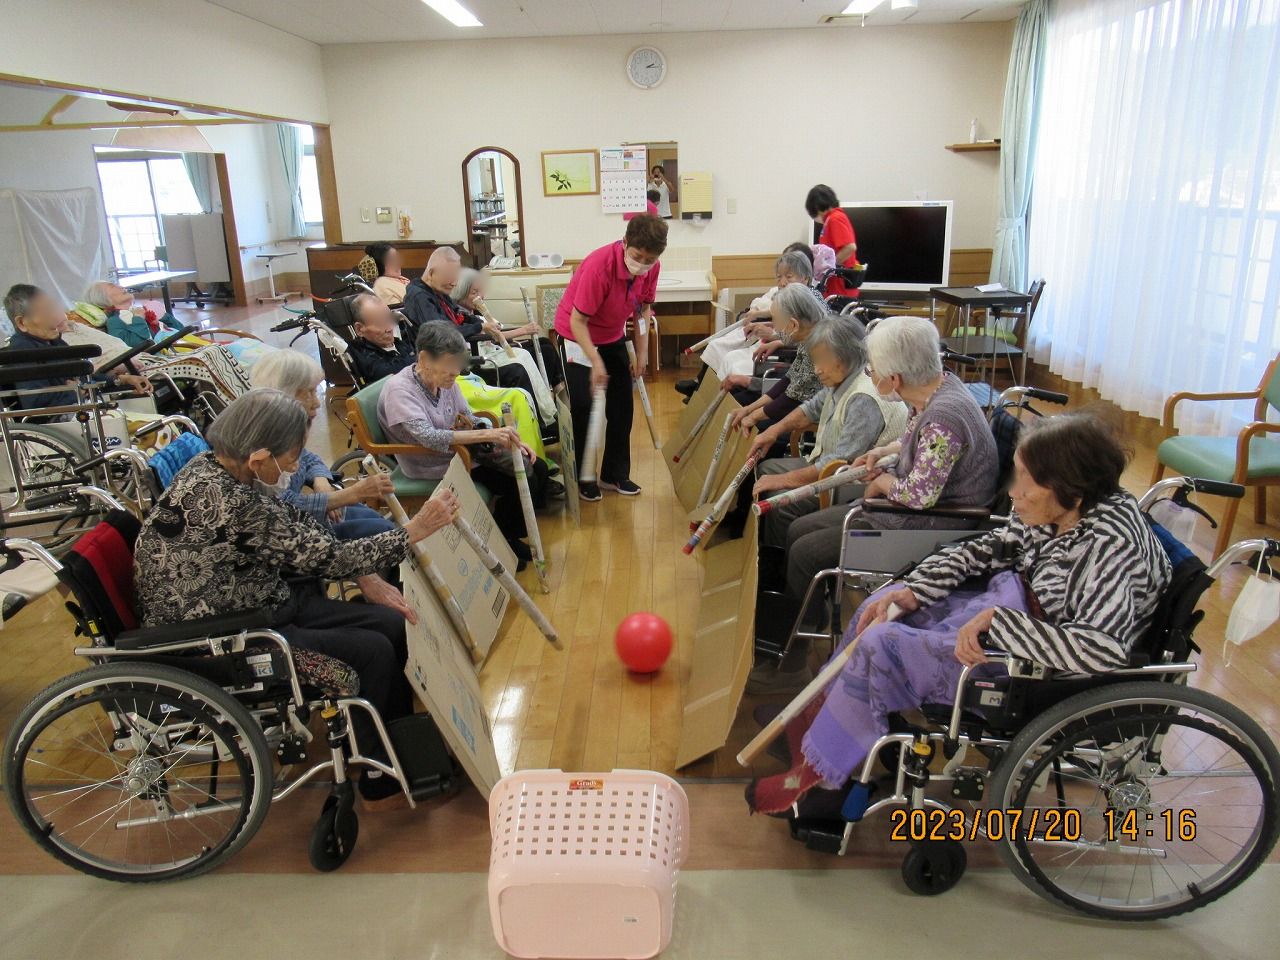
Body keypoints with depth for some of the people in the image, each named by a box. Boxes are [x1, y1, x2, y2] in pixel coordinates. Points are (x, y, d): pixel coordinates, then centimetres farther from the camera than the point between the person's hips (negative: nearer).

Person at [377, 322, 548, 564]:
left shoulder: (445, 380, -2)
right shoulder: (399, 389, -23)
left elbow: (469, 421, 8)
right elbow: (428, 437, -36)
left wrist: (510, 440, -9)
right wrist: (486, 435, -41)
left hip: (463, 451, 8)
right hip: (435, 468, -8)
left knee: (537, 468, 3)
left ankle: (510, 535, 20)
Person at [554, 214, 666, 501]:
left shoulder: (651, 268, -15)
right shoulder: (600, 265, -34)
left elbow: (644, 307, 2)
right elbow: (577, 321, -30)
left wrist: (642, 351, -2)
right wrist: (596, 362, -34)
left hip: (613, 336, 6)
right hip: (578, 335, -6)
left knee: (622, 407, 6)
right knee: (583, 407, -8)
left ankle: (615, 474, 20)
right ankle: (582, 478, 8)